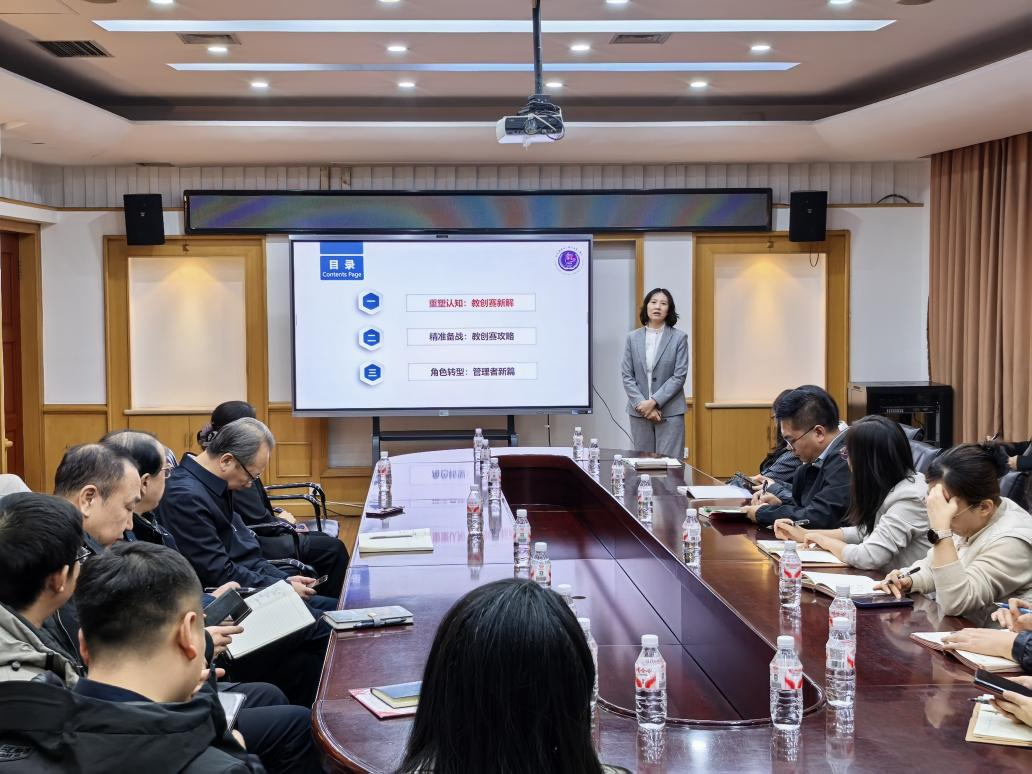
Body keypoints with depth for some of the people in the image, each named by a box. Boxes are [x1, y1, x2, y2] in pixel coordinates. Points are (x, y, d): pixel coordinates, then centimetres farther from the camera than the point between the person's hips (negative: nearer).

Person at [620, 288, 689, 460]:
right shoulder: (633, 338, 7)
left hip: (670, 412, -2)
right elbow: (627, 376, 4)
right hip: (639, 412, 2)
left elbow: (679, 376, -6)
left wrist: (653, 402, -12)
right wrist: (642, 404, -8)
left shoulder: (679, 337, 0)